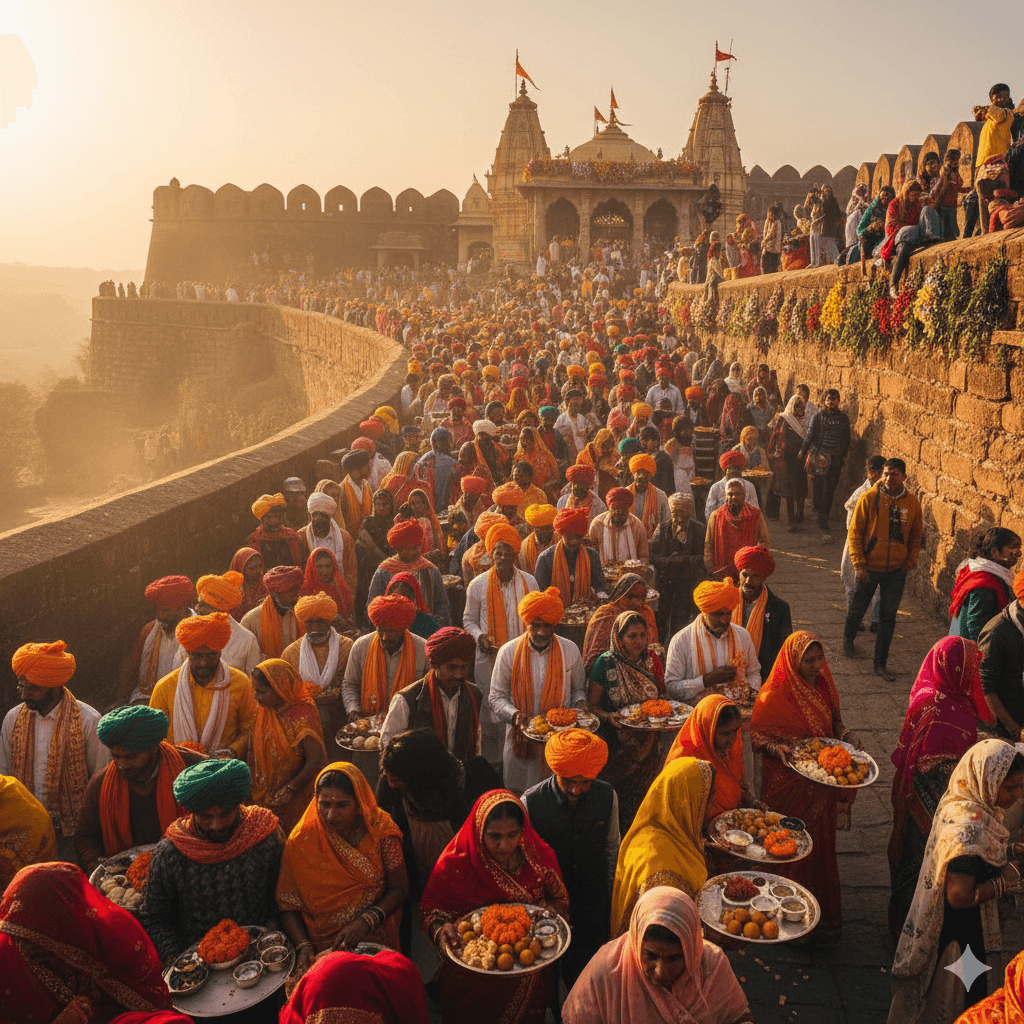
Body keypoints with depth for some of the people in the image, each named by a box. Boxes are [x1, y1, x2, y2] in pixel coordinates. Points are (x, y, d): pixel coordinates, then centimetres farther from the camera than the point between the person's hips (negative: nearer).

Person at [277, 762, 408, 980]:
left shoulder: (380, 831, -5)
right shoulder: (301, 842, -4)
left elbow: (399, 889, -2)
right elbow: (288, 906, 0)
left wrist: (366, 921, -17)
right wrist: (304, 947, -16)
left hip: (374, 943, 0)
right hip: (318, 947, 1)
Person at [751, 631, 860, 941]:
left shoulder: (823, 686, 1)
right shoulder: (773, 695, -17)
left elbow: (834, 722, 14)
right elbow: (756, 735, -10)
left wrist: (845, 735, -6)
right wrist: (777, 748, -28)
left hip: (821, 784, 5)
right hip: (788, 784, -5)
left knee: (821, 847, 16)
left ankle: (824, 912, 33)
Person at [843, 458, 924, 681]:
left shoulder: (912, 503, -2)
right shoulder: (869, 499, -11)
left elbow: (916, 535, 12)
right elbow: (855, 533, -8)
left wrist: (910, 562, 3)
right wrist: (858, 565, -12)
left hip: (896, 571, 2)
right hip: (869, 567, -2)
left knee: (888, 617, 4)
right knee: (858, 609, 15)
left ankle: (881, 663, 16)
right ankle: (848, 639, 46)